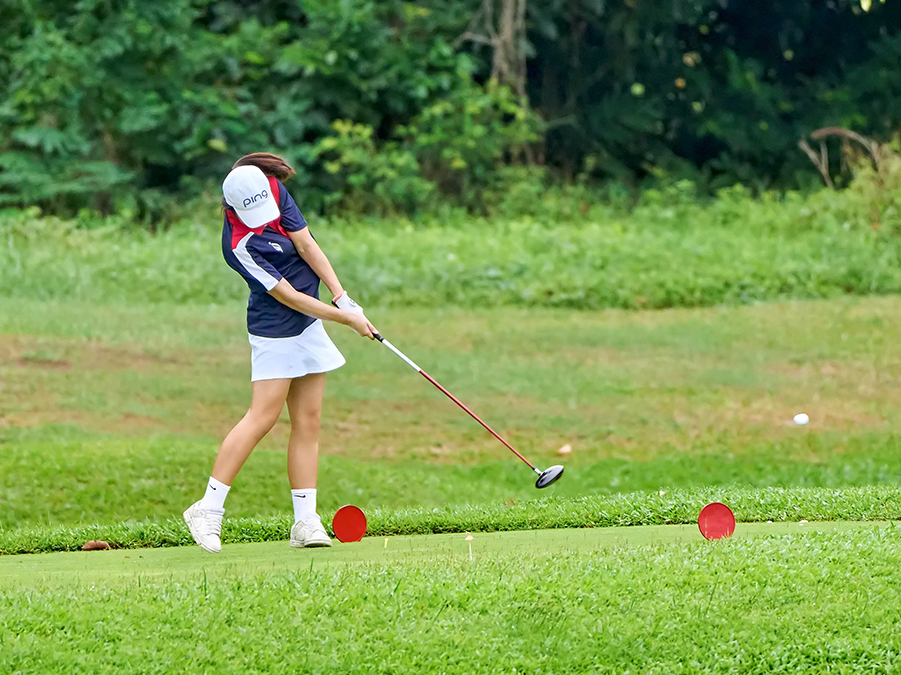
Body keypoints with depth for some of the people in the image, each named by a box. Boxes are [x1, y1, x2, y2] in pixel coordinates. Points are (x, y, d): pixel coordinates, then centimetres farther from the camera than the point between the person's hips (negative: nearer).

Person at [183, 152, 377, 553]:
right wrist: (344, 318, -15)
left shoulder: (274, 190, -6)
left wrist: (342, 297, -8)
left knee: (308, 422, 3)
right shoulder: (240, 245, -24)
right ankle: (209, 509, -7)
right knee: (263, 416, -14)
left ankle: (305, 520, 3)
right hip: (275, 331, -7)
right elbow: (287, 296, -20)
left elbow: (306, 245, -2)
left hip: (309, 324, 7)